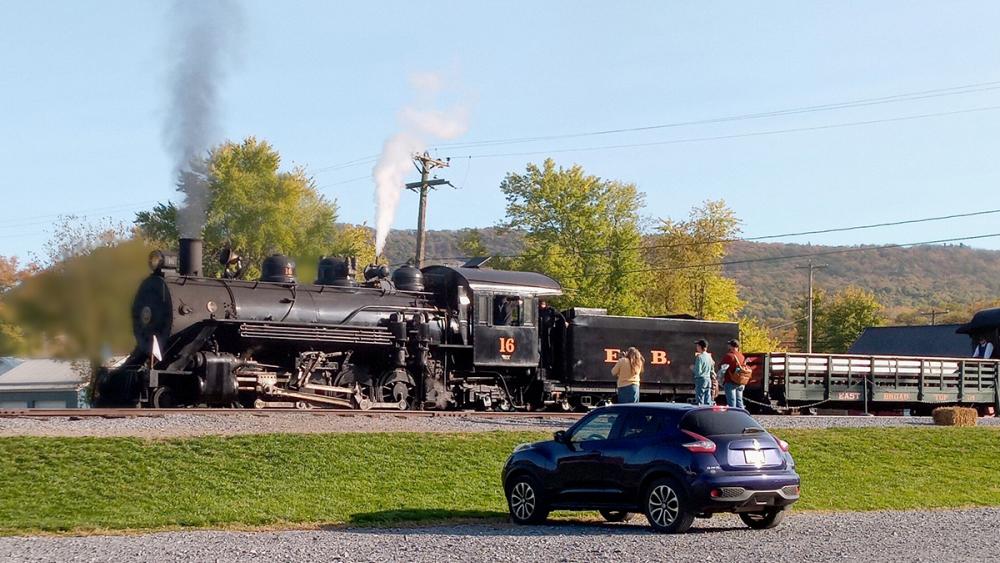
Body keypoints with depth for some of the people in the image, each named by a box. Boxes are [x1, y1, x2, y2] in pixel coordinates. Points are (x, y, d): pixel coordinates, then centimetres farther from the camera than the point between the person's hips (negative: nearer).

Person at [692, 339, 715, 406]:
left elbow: (698, 372, -18)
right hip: (708, 380, 8)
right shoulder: (709, 356, 9)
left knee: (700, 403, -5)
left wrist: (693, 368, -1)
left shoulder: (699, 357, -14)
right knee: (708, 403, 8)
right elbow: (712, 370, 16)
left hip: (701, 380, -7)